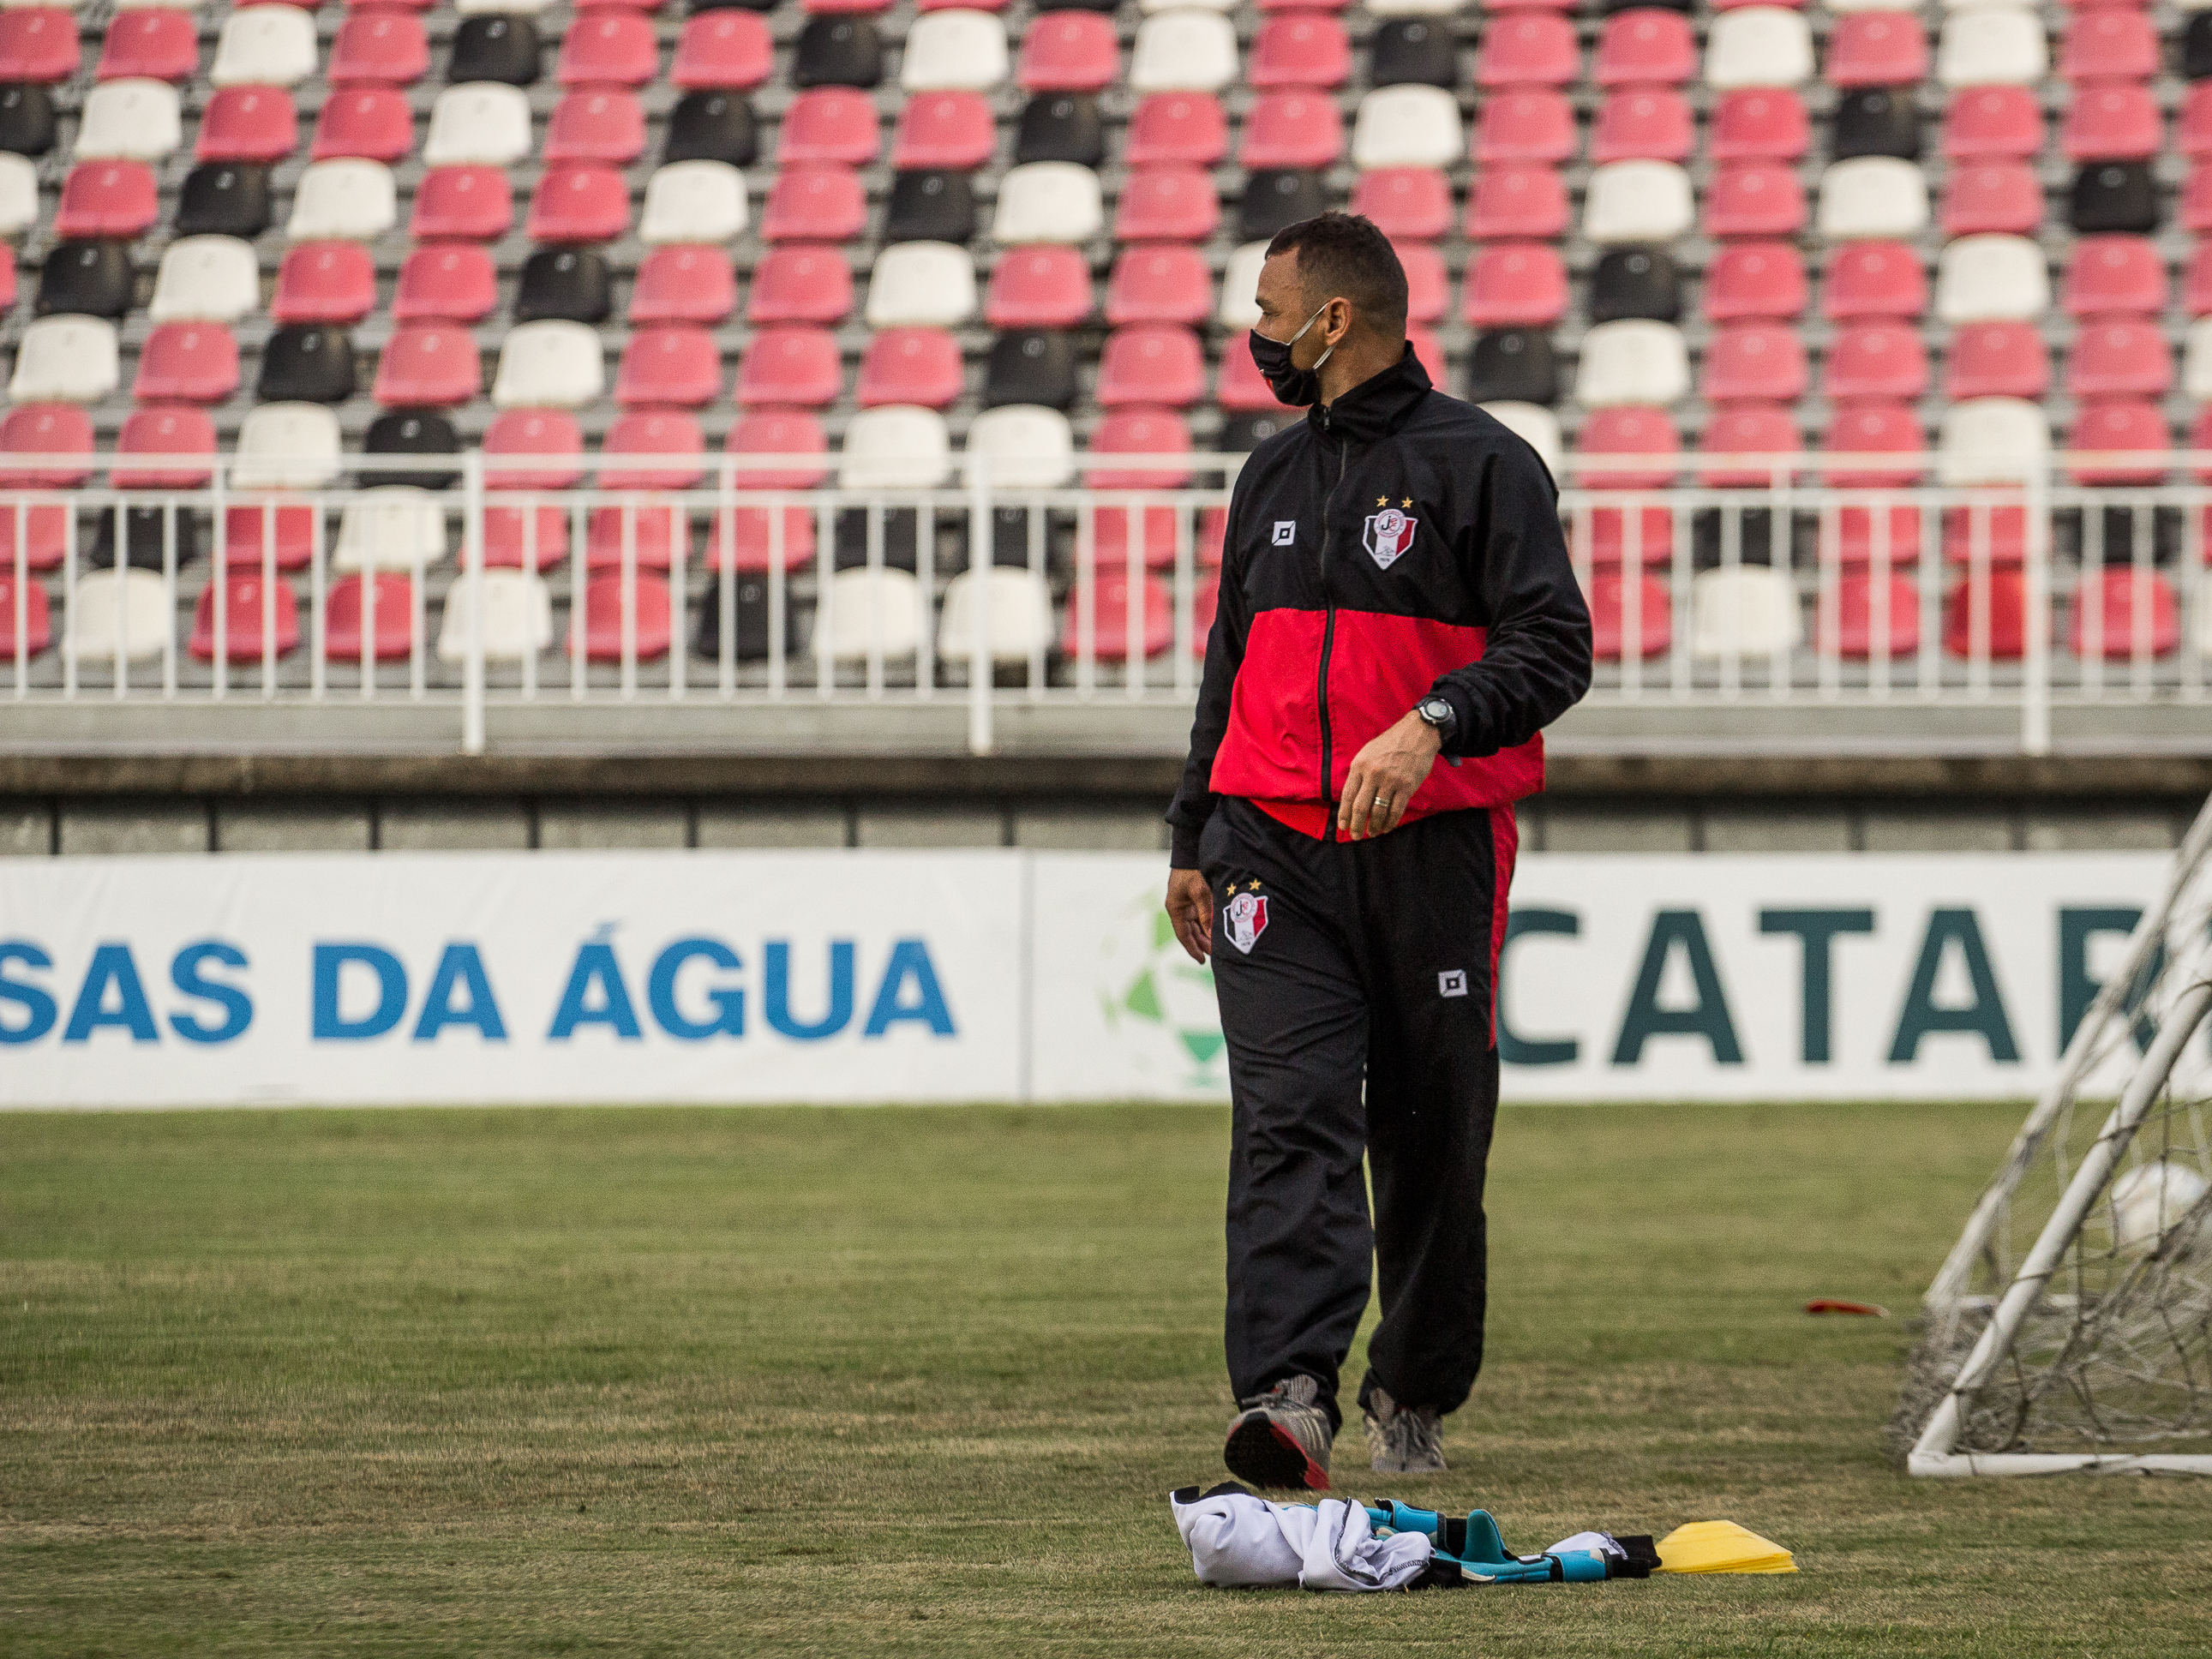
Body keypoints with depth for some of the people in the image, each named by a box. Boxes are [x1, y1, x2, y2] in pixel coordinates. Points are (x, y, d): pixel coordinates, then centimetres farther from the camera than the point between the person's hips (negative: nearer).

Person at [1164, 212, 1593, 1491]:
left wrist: (1430, 727, -26)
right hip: (1275, 849, 4)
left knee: (1433, 1137, 5)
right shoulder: (1273, 478, 18)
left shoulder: (1481, 464, -3)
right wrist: (1193, 843, 24)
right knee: (1289, 1119, -13)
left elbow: (1552, 646, -11)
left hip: (1433, 846, -4)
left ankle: (1418, 1397, 23)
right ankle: (1289, 1397, -26)